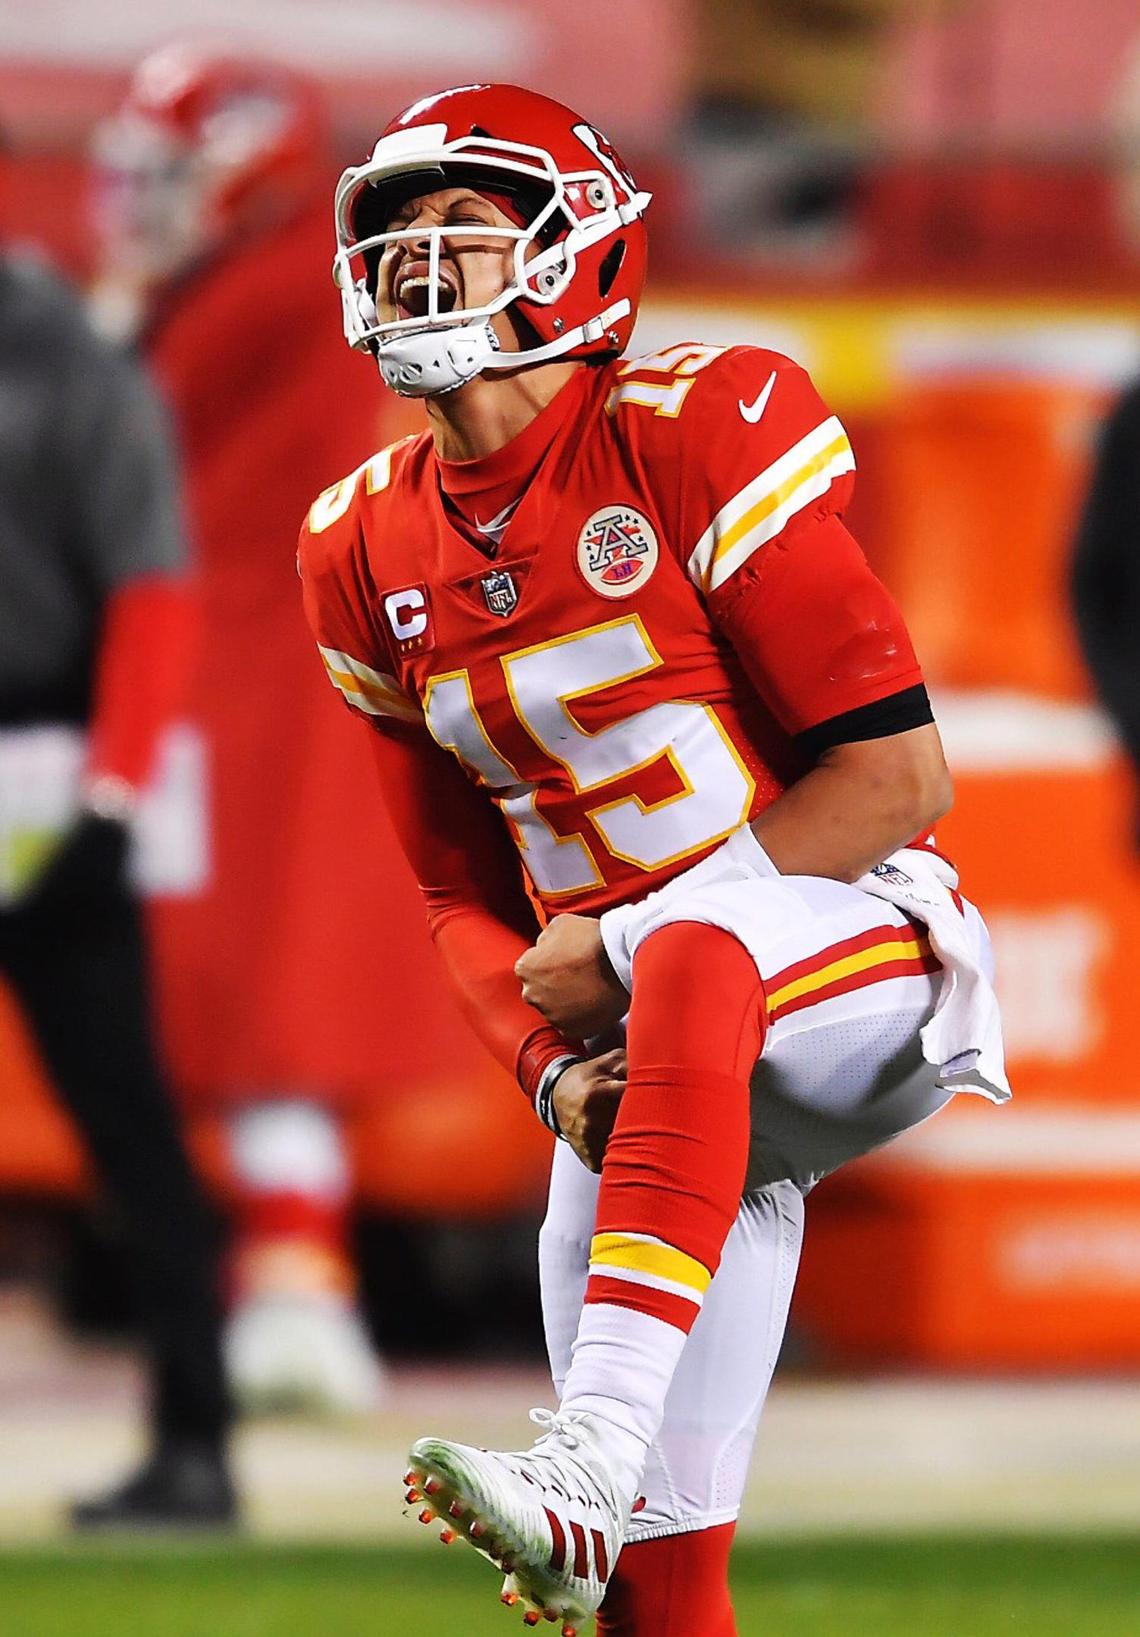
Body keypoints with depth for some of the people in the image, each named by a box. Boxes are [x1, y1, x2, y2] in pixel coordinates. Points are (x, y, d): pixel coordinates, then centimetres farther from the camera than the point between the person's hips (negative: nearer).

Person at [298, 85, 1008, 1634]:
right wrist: (558, 1074, -6)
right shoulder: (370, 554, 8)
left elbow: (896, 776, -13)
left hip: (863, 951, -6)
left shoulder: (689, 439, -11)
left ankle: (593, 1457, -51)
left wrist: (620, 943, -15)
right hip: (682, 1077, 6)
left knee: (693, 945, -41)